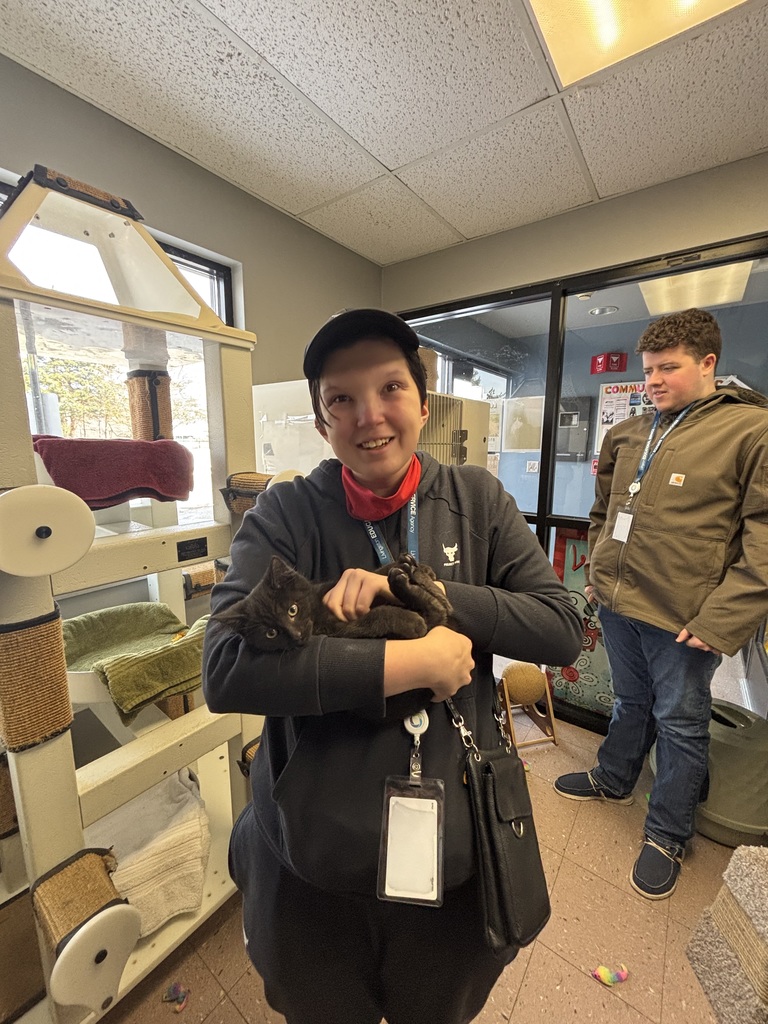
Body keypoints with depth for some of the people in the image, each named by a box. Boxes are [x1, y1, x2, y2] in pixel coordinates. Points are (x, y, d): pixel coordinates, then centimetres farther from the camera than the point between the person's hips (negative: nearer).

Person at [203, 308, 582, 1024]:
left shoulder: (477, 499, -6)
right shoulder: (284, 516, -13)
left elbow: (562, 629, -11)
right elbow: (227, 670, -24)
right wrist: (415, 661, -26)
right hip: (311, 860, -1)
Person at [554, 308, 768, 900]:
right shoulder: (628, 435, 7)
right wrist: (597, 571, 13)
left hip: (683, 617, -4)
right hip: (618, 603, 5)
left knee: (680, 724, 13)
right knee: (632, 703, 24)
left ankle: (668, 835, 35)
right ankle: (614, 780, 46)